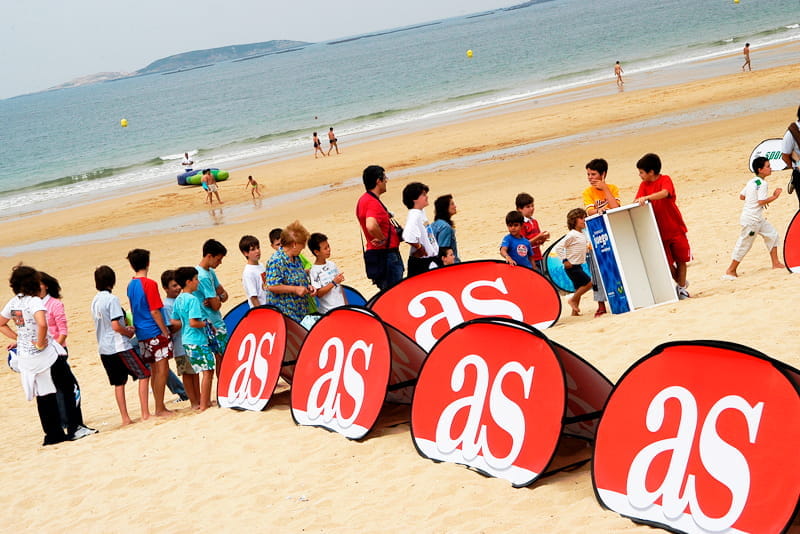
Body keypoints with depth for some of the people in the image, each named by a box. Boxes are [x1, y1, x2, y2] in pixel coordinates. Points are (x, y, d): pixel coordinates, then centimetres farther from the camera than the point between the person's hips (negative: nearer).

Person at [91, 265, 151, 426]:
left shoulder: (95, 301, 10)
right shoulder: (112, 299, -14)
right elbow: (115, 326, -19)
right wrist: (129, 332, -2)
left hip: (104, 348, 8)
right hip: (119, 346, -8)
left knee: (119, 383, 11)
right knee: (144, 375, -1)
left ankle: (125, 418, 10)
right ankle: (145, 413, -6)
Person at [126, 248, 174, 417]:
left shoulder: (131, 285, 10)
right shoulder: (149, 284, -13)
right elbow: (154, 311, -16)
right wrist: (165, 332, -10)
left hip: (142, 334, 8)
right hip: (155, 333, -8)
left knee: (155, 370, 12)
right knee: (162, 369, -4)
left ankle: (160, 407, 16)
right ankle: (160, 409, -4)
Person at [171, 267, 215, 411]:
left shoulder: (178, 300, 10)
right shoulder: (193, 299, -18)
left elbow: (174, 322, 14)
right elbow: (193, 322, -24)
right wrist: (206, 324, -9)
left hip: (186, 341, 9)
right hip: (198, 341, -9)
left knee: (196, 371, 17)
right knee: (208, 371, -4)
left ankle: (199, 402, 23)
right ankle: (204, 405, -5)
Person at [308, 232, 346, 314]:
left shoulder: (332, 264, 9)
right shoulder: (314, 271, -10)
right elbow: (319, 293, -15)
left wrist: (346, 304, 15)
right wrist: (334, 282, -18)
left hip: (342, 307, 6)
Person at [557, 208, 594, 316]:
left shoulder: (583, 234, 11)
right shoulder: (572, 235, -15)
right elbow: (559, 247, -18)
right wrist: (565, 260, -20)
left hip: (578, 266, 9)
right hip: (572, 266, -9)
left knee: (579, 288, 11)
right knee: (589, 283, -10)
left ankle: (575, 311, 16)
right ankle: (572, 300, 1)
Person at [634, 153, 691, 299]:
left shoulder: (665, 180, -11)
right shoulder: (644, 185, 4)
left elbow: (665, 193, -33)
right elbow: (637, 203, -5)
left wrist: (646, 198, -47)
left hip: (675, 228, -4)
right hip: (659, 231, 4)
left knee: (680, 259, 5)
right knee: (667, 263, 3)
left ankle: (682, 288, 19)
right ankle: (680, 282, 27)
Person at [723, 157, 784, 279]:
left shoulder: (751, 181, 10)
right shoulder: (762, 183, -17)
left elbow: (742, 196, 12)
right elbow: (761, 202, -22)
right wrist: (774, 196, -12)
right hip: (752, 219, -10)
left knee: (772, 234, 15)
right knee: (744, 244, -3)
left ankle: (776, 263, 21)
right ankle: (731, 271, 4)